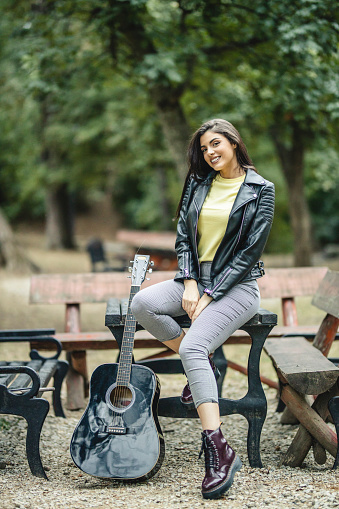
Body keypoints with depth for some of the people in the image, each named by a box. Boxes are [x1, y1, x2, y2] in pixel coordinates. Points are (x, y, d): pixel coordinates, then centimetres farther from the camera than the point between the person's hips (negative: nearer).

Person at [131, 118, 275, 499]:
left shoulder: (260, 190, -5)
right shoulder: (198, 183, 10)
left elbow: (250, 252, -9)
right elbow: (183, 237, 9)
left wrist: (210, 295, -15)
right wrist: (189, 284, -7)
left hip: (236, 286, -6)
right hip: (196, 279, 6)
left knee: (193, 347, -29)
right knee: (142, 304, -23)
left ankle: (219, 451, -31)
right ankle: (203, 369, -3)